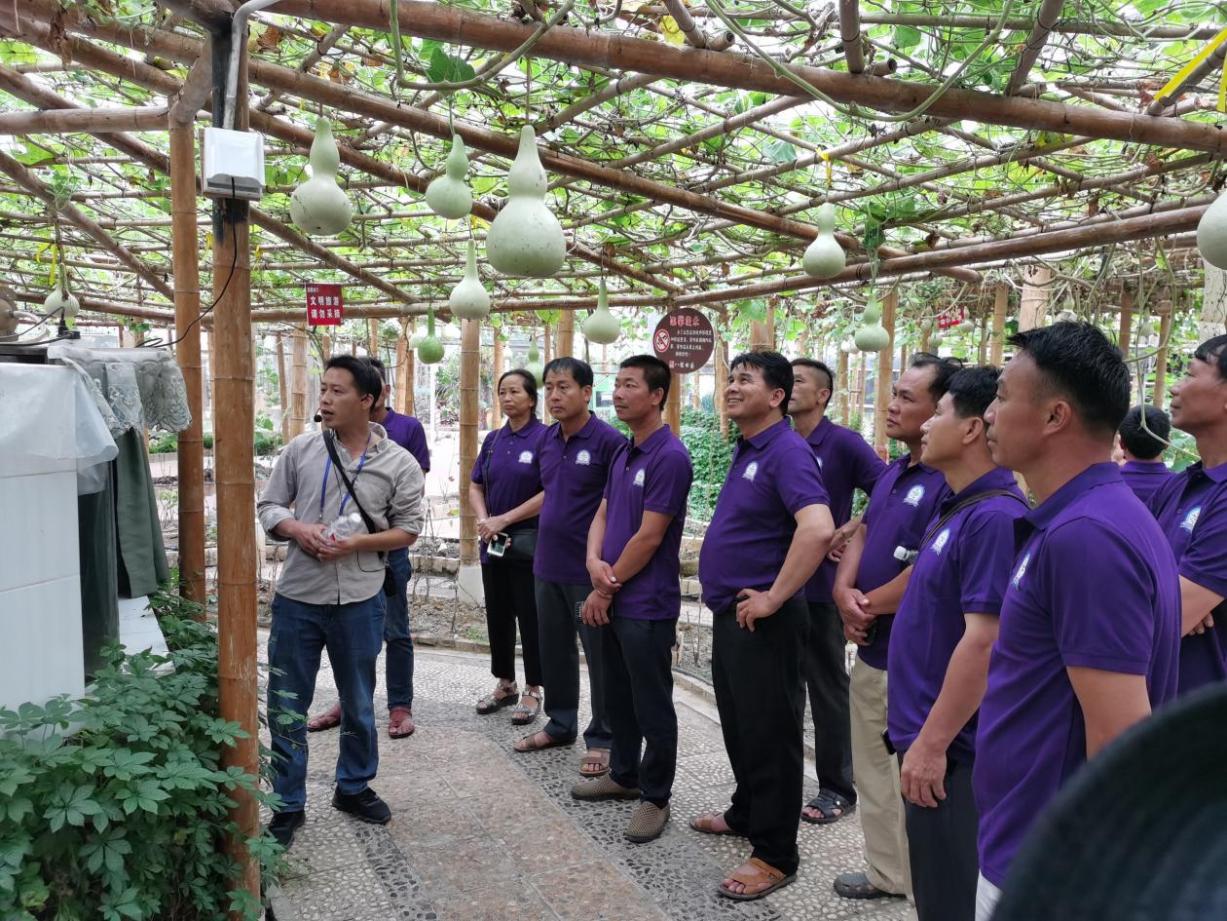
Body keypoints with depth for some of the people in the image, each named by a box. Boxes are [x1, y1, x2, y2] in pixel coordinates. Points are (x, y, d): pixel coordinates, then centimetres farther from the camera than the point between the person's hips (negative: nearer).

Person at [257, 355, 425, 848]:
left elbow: (407, 529, -1)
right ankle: (287, 804, 25)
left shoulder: (399, 463, -5)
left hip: (359, 600, -1)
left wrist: (356, 543, -16)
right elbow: (269, 506, 6)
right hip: (297, 597, 1)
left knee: (358, 703, 16)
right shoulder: (301, 449, -1)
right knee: (286, 706, 8)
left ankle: (354, 786, 38)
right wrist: (297, 530, -15)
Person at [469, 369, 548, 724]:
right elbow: (475, 486, 12)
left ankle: (532, 690, 17)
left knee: (530, 618, 4)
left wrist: (504, 519, -16)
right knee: (498, 616, 14)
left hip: (529, 543, -6)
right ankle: (505, 684, 30)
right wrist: (483, 521, -7)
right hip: (494, 544, 6)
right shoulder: (493, 440, 9)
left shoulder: (544, 437, -11)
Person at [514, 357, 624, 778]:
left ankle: (602, 738, 19)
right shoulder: (547, 439, 8)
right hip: (548, 566, 7)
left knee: (600, 656, 5)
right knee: (554, 650, 18)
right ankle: (560, 724, 35)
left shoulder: (608, 440, -14)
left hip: (588, 569, -7)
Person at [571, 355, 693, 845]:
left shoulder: (670, 457, -17)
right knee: (617, 695, 20)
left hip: (647, 605, -9)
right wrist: (594, 562, -8)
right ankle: (623, 775, 37)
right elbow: (603, 514, 12)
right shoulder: (623, 453, 11)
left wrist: (605, 589, -11)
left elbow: (649, 537, -19)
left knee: (652, 706, 5)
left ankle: (655, 798, 19)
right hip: (613, 599, 9)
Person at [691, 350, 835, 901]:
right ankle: (746, 814, 40)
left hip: (760, 620, -10)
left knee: (768, 733, 2)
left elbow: (818, 529, -34)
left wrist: (772, 599, -27)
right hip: (729, 611, 10)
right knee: (738, 725, 22)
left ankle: (775, 855, 15)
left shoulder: (787, 452, -19)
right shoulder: (745, 450, 11)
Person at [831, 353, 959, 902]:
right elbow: (862, 533, 14)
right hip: (871, 649, 9)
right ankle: (885, 872, 39)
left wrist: (869, 605, -11)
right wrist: (844, 592, -5)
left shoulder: (951, 482, -21)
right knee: (872, 772, 21)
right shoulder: (894, 471, 10)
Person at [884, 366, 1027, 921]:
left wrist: (932, 742, -23)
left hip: (949, 748, -10)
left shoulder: (994, 517, -22)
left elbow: (984, 641, -26)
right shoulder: (956, 508, 10)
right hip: (924, 731, 10)